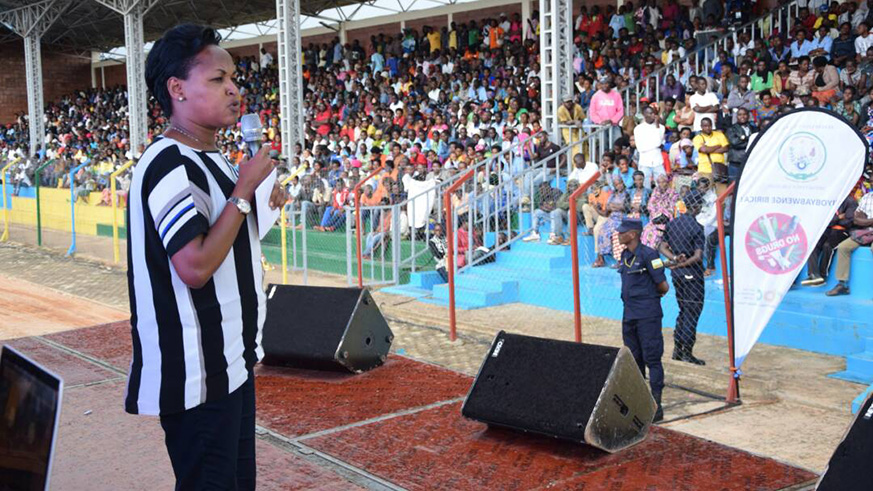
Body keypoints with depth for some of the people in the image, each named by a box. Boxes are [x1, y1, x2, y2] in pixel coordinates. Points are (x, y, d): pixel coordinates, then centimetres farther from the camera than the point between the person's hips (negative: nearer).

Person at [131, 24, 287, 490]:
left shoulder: (212, 159, 11)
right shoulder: (168, 166, -19)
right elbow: (195, 267, -27)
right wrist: (244, 192, -20)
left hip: (233, 359, 10)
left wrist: (262, 206, 4)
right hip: (197, 373, -10)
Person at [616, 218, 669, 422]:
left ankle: (655, 407, -3)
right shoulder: (625, 255, 12)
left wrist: (651, 297, 6)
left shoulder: (648, 254, -13)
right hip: (629, 314, 8)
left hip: (648, 315, -8)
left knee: (652, 358, -6)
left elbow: (663, 287, -11)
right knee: (634, 359, 14)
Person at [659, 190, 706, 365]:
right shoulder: (696, 228, -16)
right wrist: (680, 264, -15)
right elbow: (698, 256, -21)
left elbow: (663, 247, 7)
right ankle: (687, 352, 4)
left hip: (677, 274, 7)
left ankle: (677, 349, 20)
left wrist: (675, 258, -7)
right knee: (692, 312, 1)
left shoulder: (672, 223, 5)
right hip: (692, 275, -7)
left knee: (683, 311, 18)